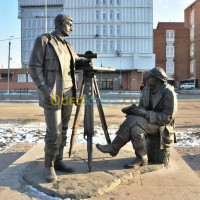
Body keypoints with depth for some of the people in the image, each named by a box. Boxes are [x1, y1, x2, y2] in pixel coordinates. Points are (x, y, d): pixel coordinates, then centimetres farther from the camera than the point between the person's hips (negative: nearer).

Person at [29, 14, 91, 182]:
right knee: (54, 133, -9)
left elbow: (77, 61, 26)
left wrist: (86, 61, 2)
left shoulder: (68, 46, 16)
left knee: (63, 130, 9)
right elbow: (34, 67, -7)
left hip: (68, 93, 7)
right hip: (52, 94, -7)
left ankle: (58, 161, 21)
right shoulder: (43, 41, -4)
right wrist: (44, 88, -17)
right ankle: (48, 166, 9)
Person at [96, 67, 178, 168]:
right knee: (135, 128, -28)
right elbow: (142, 106, 12)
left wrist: (146, 113, -27)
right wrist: (134, 108, -13)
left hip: (162, 125, -6)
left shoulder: (169, 93, -17)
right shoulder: (146, 89, 4)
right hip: (148, 122, 7)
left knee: (133, 120, -28)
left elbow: (168, 118, -20)